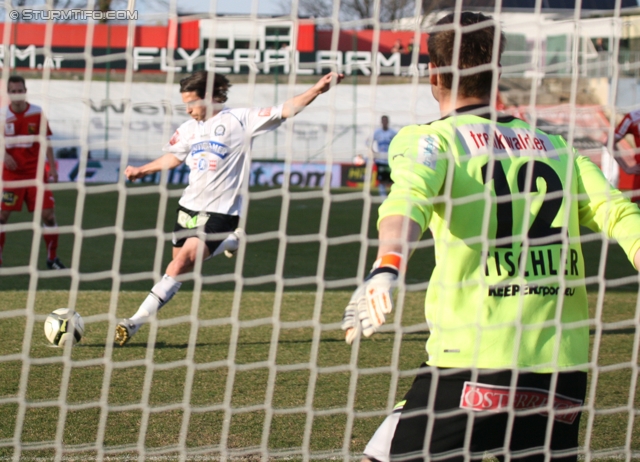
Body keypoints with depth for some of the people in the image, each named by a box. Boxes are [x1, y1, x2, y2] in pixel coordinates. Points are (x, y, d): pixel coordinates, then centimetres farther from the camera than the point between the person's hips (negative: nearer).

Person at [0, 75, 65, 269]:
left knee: (48, 213, -5)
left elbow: (46, 141, 4)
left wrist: (52, 167, -2)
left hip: (35, 171, 0)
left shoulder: (37, 113, -1)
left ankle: (52, 258, 9)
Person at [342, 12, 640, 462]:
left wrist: (386, 268, -35)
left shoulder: (429, 139, 4)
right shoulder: (556, 147, 17)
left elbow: (410, 197, -18)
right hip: (565, 371, 5)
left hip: (474, 364, -4)